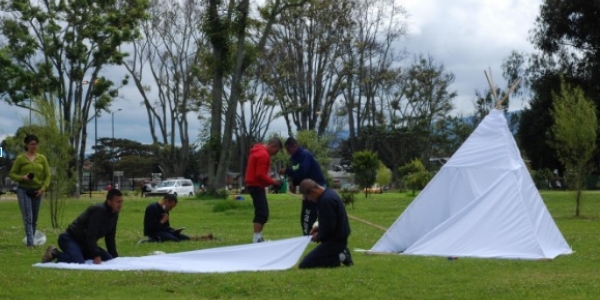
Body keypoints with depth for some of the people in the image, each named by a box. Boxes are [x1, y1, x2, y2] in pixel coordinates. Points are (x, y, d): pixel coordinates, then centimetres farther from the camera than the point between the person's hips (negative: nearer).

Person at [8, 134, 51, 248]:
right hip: (24, 191, -3)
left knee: (34, 220, 8)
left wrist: (43, 188, -7)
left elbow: (47, 175, 7)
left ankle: (31, 241, 17)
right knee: (28, 218, -12)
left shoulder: (42, 158, 6)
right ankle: (30, 243, -18)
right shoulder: (20, 158, -2)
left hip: (37, 192, 4)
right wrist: (22, 178, -17)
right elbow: (12, 174, 2)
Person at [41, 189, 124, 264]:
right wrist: (96, 256, -30)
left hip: (84, 243, 10)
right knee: (79, 262, -35)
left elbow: (110, 238, 14)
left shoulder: (114, 214, 5)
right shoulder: (98, 210, -23)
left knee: (109, 258, 1)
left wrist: (115, 257, 9)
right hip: (70, 239, -10)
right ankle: (54, 253, -8)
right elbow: (91, 235, -27)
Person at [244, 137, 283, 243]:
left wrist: (270, 180, 12)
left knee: (262, 212, 13)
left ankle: (258, 237, 17)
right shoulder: (263, 154, -17)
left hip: (254, 185, 11)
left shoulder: (258, 151, 17)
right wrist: (273, 181, -12)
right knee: (262, 213, -13)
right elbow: (260, 175, -23)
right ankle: (256, 239, -15)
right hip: (256, 186, -11)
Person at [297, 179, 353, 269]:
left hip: (335, 241, -11)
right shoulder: (329, 193, 9)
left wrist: (319, 236, -7)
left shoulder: (326, 200, -24)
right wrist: (319, 228, 10)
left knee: (304, 265, -14)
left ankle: (339, 257, -11)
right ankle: (340, 254, 9)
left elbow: (329, 227, -23)